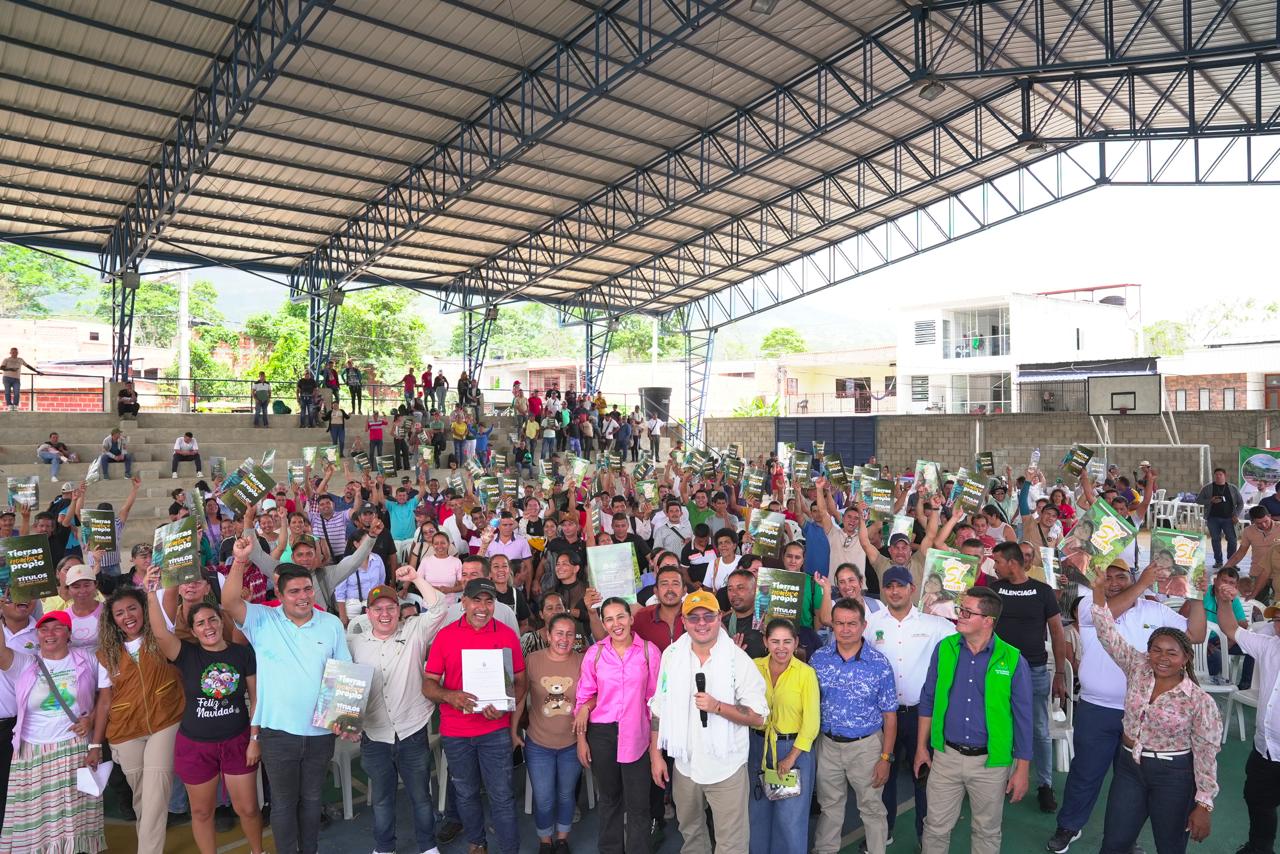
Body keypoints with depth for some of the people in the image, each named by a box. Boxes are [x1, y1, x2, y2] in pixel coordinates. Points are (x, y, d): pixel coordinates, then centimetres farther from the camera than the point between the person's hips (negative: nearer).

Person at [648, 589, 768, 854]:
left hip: (726, 768, -3)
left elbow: (758, 717, -12)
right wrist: (656, 754, 4)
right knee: (690, 833, 23)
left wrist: (717, 706, -25)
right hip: (684, 765, 4)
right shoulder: (671, 655, -3)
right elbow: (659, 709, 6)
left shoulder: (738, 659, -13)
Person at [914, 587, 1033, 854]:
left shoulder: (1012, 660, -11)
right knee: (935, 827, 12)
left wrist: (1022, 770, -4)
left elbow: (1022, 718, -5)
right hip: (946, 756, 2)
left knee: (987, 832, 17)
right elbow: (928, 700, 6)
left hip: (990, 762, -1)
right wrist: (921, 747, 7)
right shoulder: (944, 649, -4)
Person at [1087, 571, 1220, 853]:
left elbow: (1206, 754, -10)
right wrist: (1099, 591, -15)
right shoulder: (1138, 670, -3)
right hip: (1129, 768, 3)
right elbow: (1110, 636, -6)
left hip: (1173, 777, -3)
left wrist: (1203, 805, -10)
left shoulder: (1200, 701, -13)